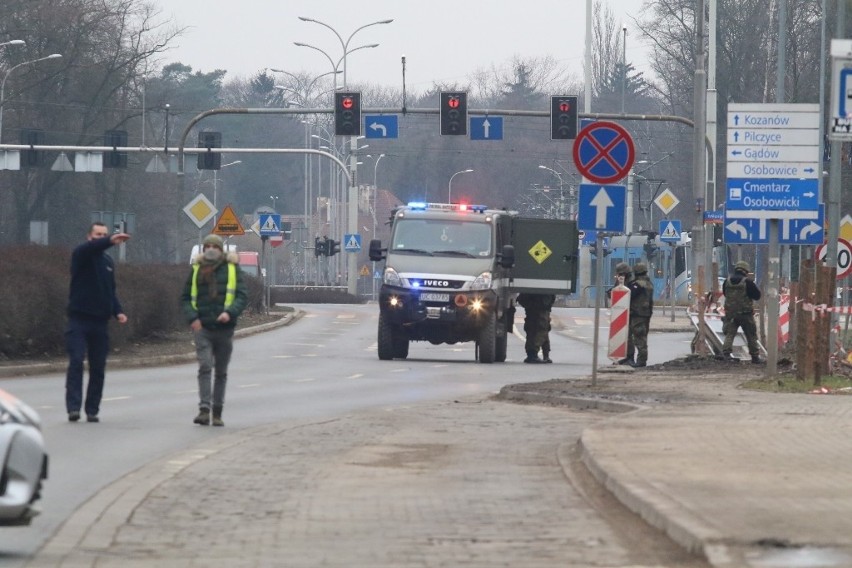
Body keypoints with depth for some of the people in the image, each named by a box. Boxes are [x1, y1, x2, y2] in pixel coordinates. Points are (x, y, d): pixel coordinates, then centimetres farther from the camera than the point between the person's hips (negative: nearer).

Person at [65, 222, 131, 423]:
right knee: (76, 362, -15)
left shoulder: (108, 261, 16)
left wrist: (118, 311, 5)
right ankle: (73, 407, -18)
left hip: (100, 322, 6)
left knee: (98, 368, 4)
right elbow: (90, 248, -28)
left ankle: (92, 410, 9)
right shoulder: (81, 255, -3)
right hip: (79, 319, -6)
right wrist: (110, 241, -46)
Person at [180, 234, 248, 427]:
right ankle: (204, 409, -22)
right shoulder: (196, 270, 7)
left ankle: (217, 412, 16)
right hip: (202, 327, 0)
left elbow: (243, 296, -3)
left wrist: (230, 312, -21)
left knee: (221, 372, 8)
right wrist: (192, 318, -7)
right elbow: (185, 298, 11)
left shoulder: (231, 269, 3)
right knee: (205, 367, -15)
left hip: (224, 328, 0)